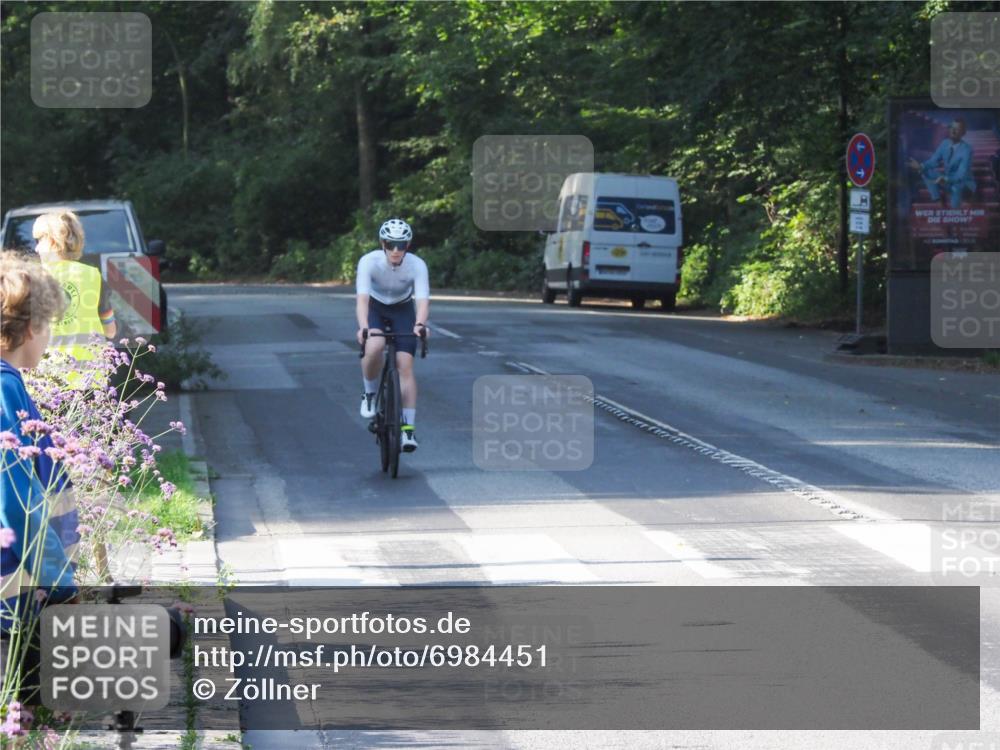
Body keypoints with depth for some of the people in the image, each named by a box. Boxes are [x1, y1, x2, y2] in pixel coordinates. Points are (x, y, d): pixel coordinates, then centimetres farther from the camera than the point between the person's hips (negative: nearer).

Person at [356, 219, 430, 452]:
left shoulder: (417, 265, -27)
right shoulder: (369, 262, -30)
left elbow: (423, 300, -35)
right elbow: (362, 298, -39)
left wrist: (420, 324, -56)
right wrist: (363, 327, -56)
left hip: (403, 310, 1)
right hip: (375, 308, -1)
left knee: (405, 365, -14)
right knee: (373, 347, -32)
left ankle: (408, 428, -9)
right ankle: (369, 393, -4)